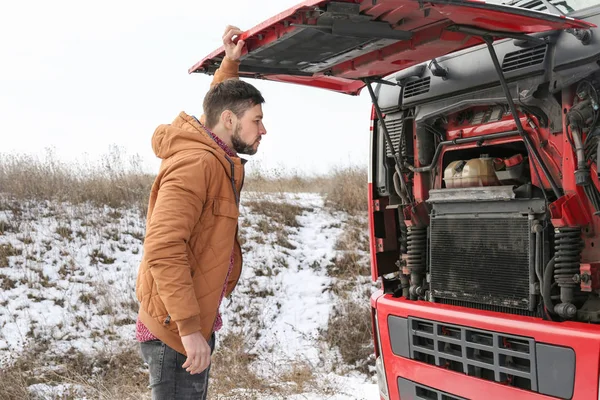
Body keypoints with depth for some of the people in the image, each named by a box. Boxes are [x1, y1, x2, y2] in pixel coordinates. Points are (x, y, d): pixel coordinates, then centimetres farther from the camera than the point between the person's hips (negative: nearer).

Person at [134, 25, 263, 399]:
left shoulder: (217, 159, 8)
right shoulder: (194, 165, -20)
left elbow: (216, 105, 32)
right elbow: (163, 251, -28)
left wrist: (231, 63, 19)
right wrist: (189, 329, -29)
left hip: (197, 324, 10)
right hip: (177, 332, -10)